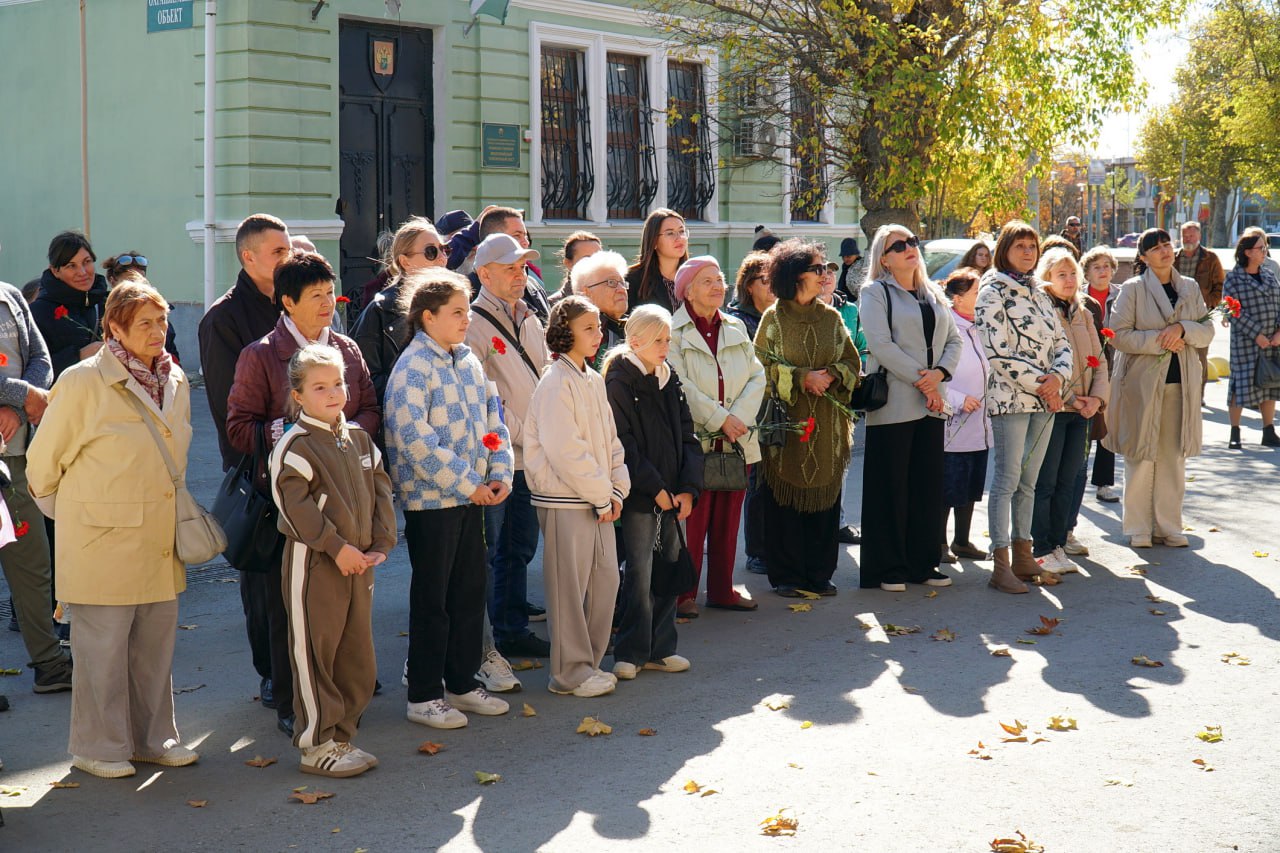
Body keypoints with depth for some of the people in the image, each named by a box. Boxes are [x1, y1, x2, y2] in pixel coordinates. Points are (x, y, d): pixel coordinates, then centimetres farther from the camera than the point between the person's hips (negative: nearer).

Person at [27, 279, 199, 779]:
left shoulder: (175, 382, 7)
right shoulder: (83, 382, -13)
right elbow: (45, 458, -2)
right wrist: (68, 510, 10)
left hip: (160, 540, 6)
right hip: (104, 535, -6)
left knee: (157, 640, 11)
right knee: (103, 643, 1)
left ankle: (151, 739, 24)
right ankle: (98, 747, 14)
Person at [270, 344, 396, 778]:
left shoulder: (359, 438, 11)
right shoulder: (295, 445, -11)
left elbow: (380, 490, 13)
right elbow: (295, 503, -18)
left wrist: (381, 544, 1)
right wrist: (337, 547, -19)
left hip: (357, 561, 7)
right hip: (313, 562, -7)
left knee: (356, 652, 12)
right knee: (314, 653, -1)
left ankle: (342, 736, 23)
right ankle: (315, 745, 7)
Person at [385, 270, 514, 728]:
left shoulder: (469, 360, 10)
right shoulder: (413, 367, -14)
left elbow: (492, 419, 14)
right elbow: (415, 439, -21)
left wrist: (499, 473, -1)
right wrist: (468, 484, -18)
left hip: (473, 497, 7)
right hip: (431, 500, -7)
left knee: (471, 591, 14)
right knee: (431, 599, 2)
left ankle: (463, 683, 27)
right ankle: (423, 696, 12)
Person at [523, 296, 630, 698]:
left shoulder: (593, 380, 13)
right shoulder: (557, 382, -13)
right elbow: (564, 450, -19)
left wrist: (616, 488, 3)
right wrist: (601, 495, -14)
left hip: (598, 499, 8)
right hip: (564, 501, -8)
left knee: (606, 578, 10)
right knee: (569, 586, -1)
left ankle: (589, 661, 22)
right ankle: (570, 673, 8)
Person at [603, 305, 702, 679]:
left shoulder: (669, 381, 11)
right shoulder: (619, 384, -8)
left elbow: (687, 436, 10)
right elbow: (625, 446, -12)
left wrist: (688, 488, -1)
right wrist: (655, 489, -13)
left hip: (672, 495, 6)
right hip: (639, 496, -6)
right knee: (640, 574, -5)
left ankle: (661, 648, 18)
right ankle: (630, 654, 3)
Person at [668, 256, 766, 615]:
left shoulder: (736, 328, 14)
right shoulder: (673, 331, -4)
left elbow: (757, 376, 7)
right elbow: (679, 386, -13)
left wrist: (739, 416, -8)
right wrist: (719, 419, -16)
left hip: (737, 441, 5)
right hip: (694, 441, -5)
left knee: (728, 521, 10)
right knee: (692, 520, -3)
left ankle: (722, 590, 20)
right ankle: (685, 594, 7)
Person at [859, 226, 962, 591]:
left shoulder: (932, 295, 17)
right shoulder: (875, 292, -2)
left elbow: (954, 340, 12)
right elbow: (880, 344, -13)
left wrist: (940, 373, -8)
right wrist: (921, 380, -14)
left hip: (932, 404, 6)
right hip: (894, 405, -6)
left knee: (928, 486, 8)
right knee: (891, 488, -2)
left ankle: (923, 563, 17)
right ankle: (888, 569, 4)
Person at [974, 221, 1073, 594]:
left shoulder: (1038, 294, 16)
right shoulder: (993, 292, -6)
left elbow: (1061, 342, 15)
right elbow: (998, 353, -14)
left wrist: (1058, 377, -6)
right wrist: (1039, 385, -14)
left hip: (1044, 398, 7)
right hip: (1009, 398, -7)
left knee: (1029, 481, 10)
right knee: (1007, 479, -7)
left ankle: (1023, 556, 16)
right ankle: (1000, 565, -5)